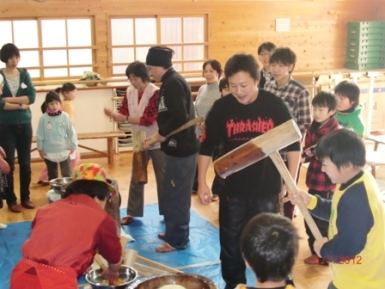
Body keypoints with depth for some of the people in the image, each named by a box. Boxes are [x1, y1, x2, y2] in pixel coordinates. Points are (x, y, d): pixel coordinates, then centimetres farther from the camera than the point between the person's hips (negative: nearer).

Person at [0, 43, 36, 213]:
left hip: (25, 124, 3)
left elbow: (32, 97, -8)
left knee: (25, 163, 9)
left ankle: (25, 198, 21)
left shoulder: (24, 74, 4)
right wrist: (21, 105, -14)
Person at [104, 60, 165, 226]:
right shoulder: (130, 92, -1)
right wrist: (113, 115, -22)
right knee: (136, 178, 13)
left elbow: (147, 119, -25)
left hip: (157, 143, -5)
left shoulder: (155, 92, -19)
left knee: (163, 179, 9)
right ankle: (132, 212, 24)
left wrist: (125, 119, -28)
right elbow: (124, 114, -1)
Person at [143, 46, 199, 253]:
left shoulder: (173, 83, -17)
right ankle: (174, 232, 31)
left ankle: (177, 239, 10)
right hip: (180, 146, 10)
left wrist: (162, 134, -14)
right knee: (174, 194, 19)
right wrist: (161, 133, 7)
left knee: (175, 195, -1)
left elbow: (181, 117, -26)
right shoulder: (172, 82, 14)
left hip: (181, 148, -10)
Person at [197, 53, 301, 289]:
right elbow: (206, 147, -1)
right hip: (232, 189, 1)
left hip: (267, 189, -1)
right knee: (230, 243, 12)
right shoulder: (221, 107, -7)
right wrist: (202, 182, -6)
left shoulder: (275, 105, -10)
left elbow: (293, 145, -1)